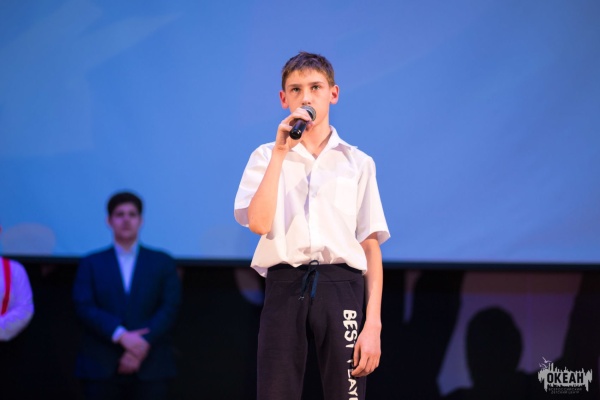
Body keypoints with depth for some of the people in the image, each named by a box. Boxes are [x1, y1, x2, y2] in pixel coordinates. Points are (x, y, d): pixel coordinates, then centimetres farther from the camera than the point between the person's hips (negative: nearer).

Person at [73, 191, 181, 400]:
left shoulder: (162, 263, 12)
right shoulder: (91, 264, 11)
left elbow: (169, 308, 1)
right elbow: (84, 307, -2)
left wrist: (143, 344, -12)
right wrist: (121, 336, -15)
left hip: (151, 367, 0)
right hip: (102, 367, 0)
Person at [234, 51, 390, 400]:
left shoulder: (358, 163, 11)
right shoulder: (266, 157, 11)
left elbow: (371, 248, 7)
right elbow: (258, 223, -8)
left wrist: (373, 324, -3)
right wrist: (280, 152, -8)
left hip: (341, 286, 0)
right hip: (286, 287, 0)